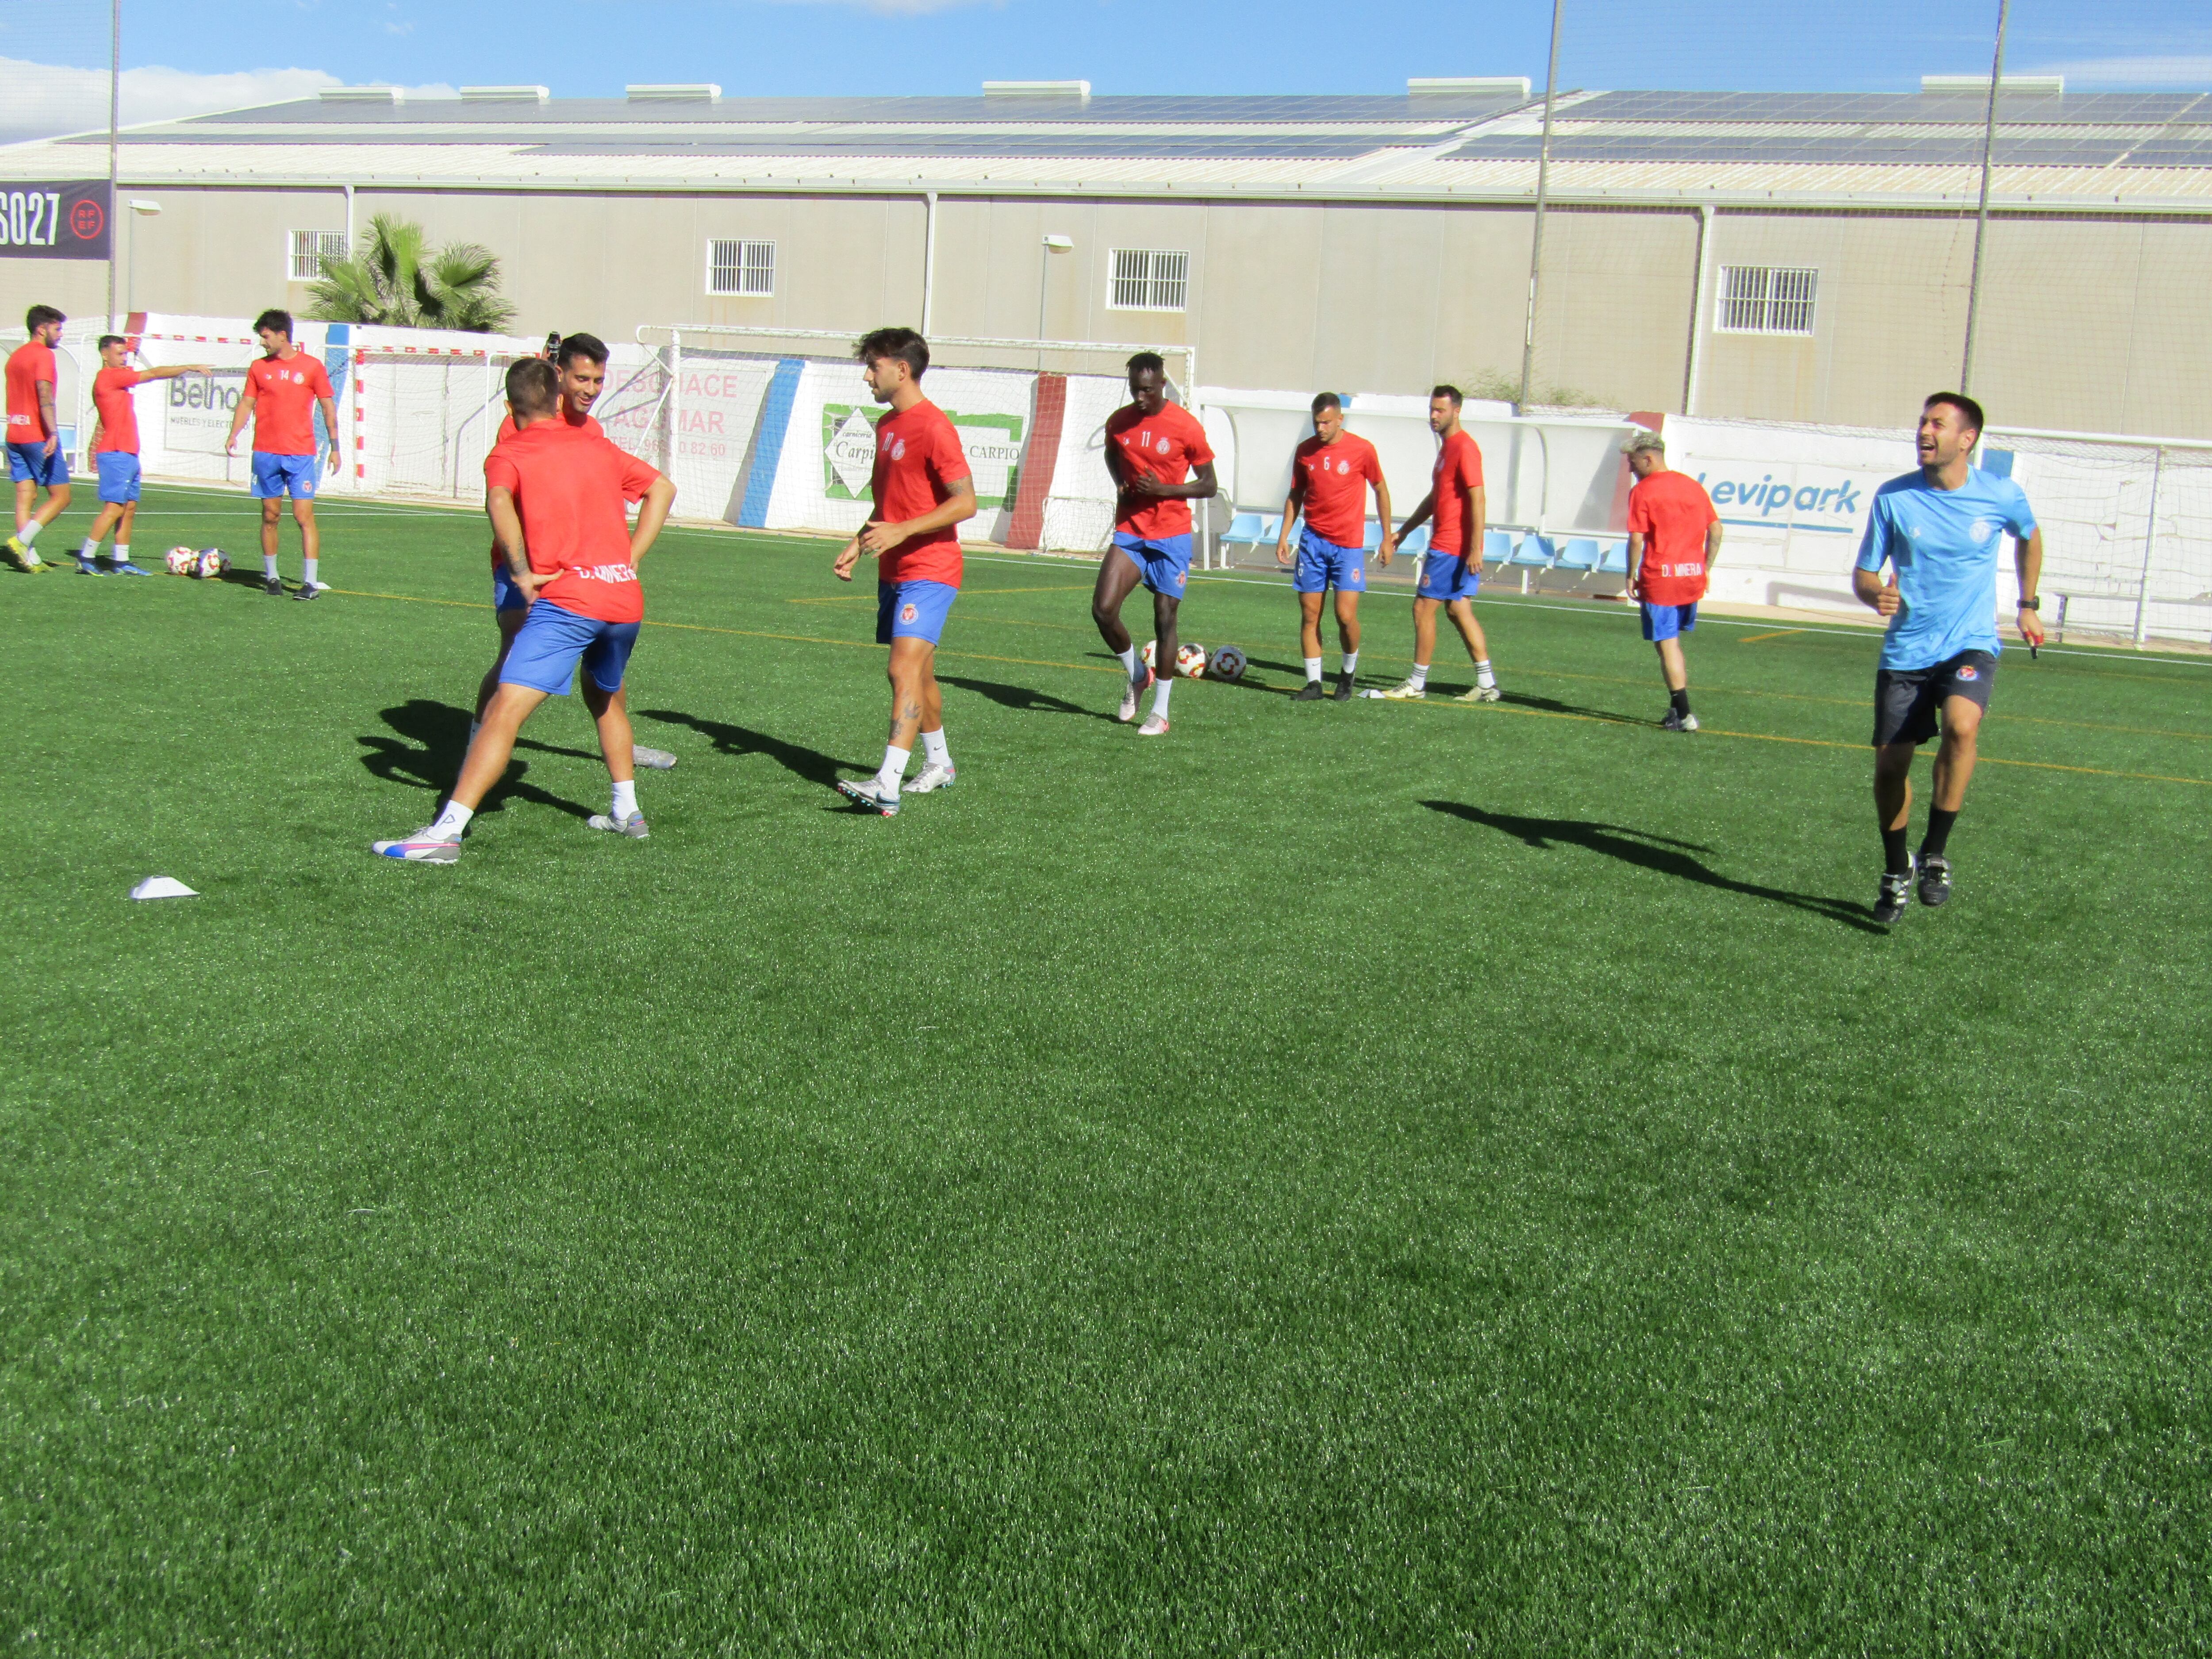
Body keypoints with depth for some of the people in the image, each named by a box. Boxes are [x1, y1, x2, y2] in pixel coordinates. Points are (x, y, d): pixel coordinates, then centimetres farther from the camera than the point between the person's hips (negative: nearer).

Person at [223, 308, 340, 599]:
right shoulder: (258, 367, 9)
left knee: (304, 515, -9)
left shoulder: (312, 366, 2)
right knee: (270, 515, 6)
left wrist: (335, 448, 4)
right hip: (266, 453, 3)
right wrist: (233, 435, -2)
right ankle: (271, 576, 16)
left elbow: (328, 408, 6)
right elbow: (247, 403, 13)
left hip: (301, 454, -3)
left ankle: (310, 582, -10)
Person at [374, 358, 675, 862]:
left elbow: (499, 501, -17)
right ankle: (626, 811, 35)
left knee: (505, 711, -11)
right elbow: (663, 489, 24)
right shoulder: (597, 446, 20)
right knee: (606, 699, 30)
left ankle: (446, 831, -19)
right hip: (626, 598, 6)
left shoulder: (509, 453, 5)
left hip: (566, 599, -5)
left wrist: (523, 573, -13)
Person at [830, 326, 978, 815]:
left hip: (929, 571, -9)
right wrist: (858, 545, 13)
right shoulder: (887, 425, 15)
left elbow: (965, 502, -20)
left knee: (904, 669, -18)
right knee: (918, 673, 17)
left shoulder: (933, 427, -14)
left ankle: (887, 786, -25)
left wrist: (901, 532, -24)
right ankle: (939, 764, 33)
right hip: (894, 572, 10)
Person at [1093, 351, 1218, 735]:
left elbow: (1209, 486, -4)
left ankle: (1160, 713, 9)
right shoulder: (1119, 422, 1)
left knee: (1165, 620, -2)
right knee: (1103, 609, -11)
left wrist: (1165, 489, -18)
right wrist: (1121, 483, 4)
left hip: (1172, 536, -3)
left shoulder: (1186, 427, -10)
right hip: (1130, 533, 3)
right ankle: (1137, 676, 16)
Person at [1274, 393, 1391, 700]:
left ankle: (1348, 673, 16)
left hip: (1349, 545, -3)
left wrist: (1387, 538, 5)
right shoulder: (1305, 451, 4)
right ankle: (1313, 682, 9)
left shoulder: (1362, 450, -5)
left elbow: (1381, 490, 6)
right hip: (1313, 541, 3)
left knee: (1346, 615, -10)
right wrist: (1284, 536, 6)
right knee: (1309, 613, 0)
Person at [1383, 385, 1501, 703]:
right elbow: (1434, 498, 27)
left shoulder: (1465, 447, -14)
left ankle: (1417, 684, 3)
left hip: (1450, 548, -10)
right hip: (1448, 545, 10)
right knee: (1458, 610, 11)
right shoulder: (1446, 447, 17)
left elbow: (1477, 498, -21)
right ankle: (1487, 685, 12)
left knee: (1423, 607, -4)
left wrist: (1475, 548, -26)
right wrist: (1404, 530, 29)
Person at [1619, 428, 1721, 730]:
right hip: (1693, 576, 6)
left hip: (1659, 578, -6)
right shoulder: (1694, 486, 10)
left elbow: (1637, 539, -13)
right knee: (1674, 642, 19)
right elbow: (1716, 530, 10)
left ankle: (1683, 714, -4)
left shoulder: (1642, 491, -7)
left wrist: (1631, 576, -4)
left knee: (1667, 645, -1)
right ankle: (1677, 708, 16)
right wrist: (1706, 568, 16)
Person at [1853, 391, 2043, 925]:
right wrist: (1877, 595, -23)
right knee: (1890, 763, 1)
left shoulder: (2002, 496, -4)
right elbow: (1863, 575, 0)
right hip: (1905, 651, 1)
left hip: (1971, 644, -1)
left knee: (1961, 725, -30)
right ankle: (1896, 872, 25)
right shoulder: (1893, 498, -5)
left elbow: (2029, 537, 19)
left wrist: (2029, 606, 19)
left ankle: (1936, 854, -14)